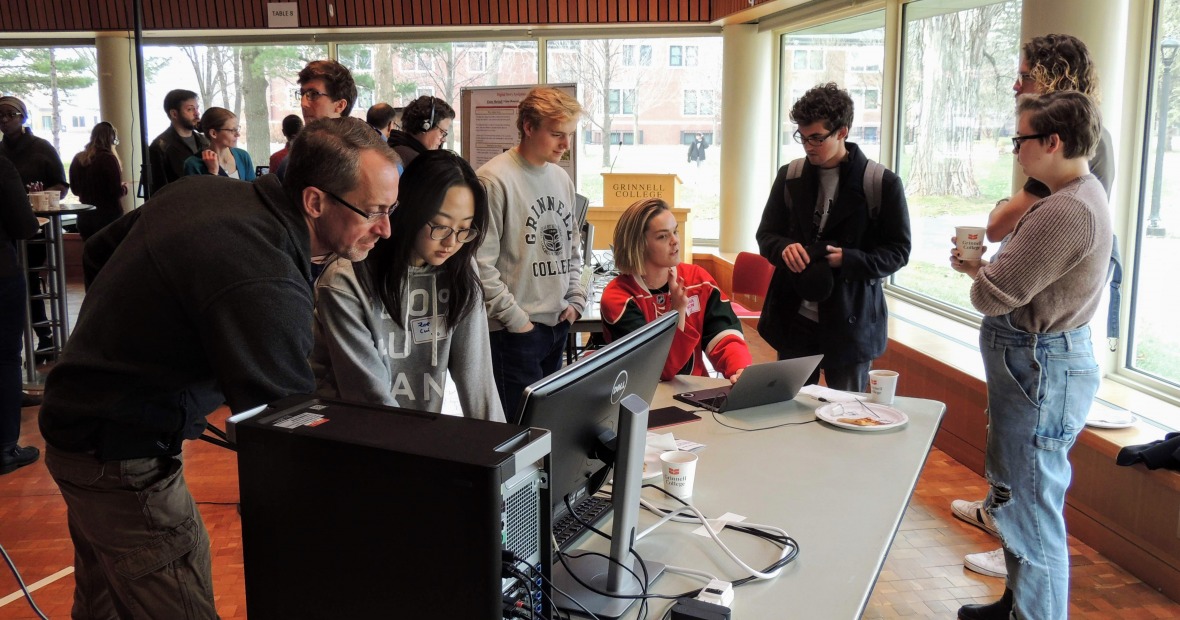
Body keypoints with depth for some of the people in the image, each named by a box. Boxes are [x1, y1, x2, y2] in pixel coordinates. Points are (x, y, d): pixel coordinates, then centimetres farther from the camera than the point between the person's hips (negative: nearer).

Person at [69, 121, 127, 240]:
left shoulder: (78, 159, 6)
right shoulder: (108, 158, -13)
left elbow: (75, 190, 15)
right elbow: (117, 192, -14)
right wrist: (124, 187, 6)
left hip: (85, 217, 6)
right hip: (109, 216, -6)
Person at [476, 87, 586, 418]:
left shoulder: (562, 178, 12)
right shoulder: (495, 179, -13)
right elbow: (481, 263, -17)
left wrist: (575, 300, 10)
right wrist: (515, 318, -15)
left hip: (558, 326, 8)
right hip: (514, 331, -8)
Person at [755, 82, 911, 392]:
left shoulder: (882, 183, -7)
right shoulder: (789, 177, 6)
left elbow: (898, 251, -4)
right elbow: (766, 234, 12)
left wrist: (846, 259, -20)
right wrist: (785, 248, -12)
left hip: (850, 322, -3)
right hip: (793, 318, 3)